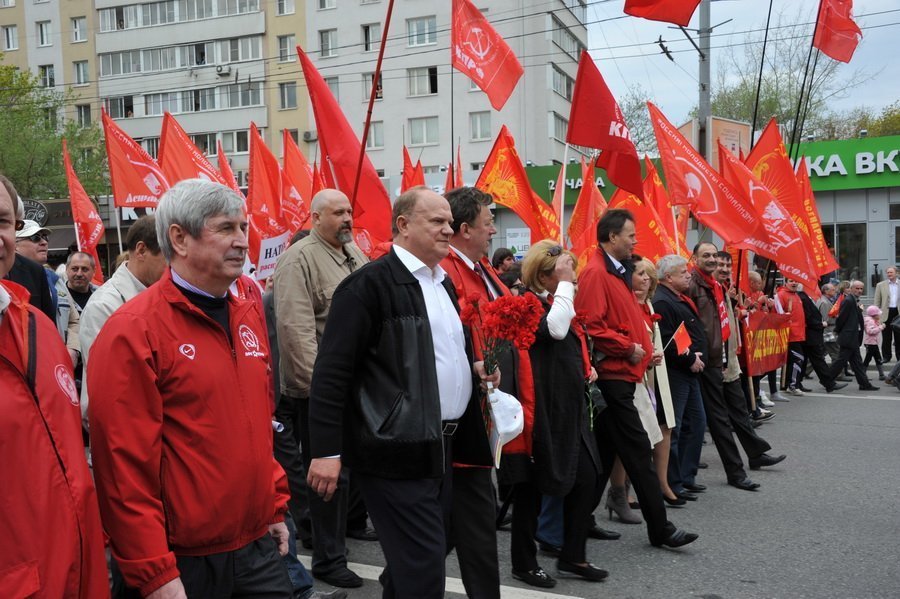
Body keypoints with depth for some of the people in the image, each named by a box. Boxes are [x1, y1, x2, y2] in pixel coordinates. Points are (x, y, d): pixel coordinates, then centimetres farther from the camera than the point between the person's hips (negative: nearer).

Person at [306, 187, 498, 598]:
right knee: (423, 564, -5)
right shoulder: (370, 284, -12)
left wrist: (475, 369, 10)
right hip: (397, 449, -9)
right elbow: (332, 371, -17)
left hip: (440, 446, 9)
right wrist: (325, 450, -20)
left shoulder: (443, 283, 16)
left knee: (416, 558, 18)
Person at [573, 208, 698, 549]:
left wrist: (644, 349, 11)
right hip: (612, 376, -10)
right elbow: (592, 326, -23)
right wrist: (628, 348, -15)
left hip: (619, 375, 10)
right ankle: (659, 528, 5)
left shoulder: (617, 272, 18)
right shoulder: (595, 274, -15)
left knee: (605, 452, 13)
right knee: (638, 451, -4)